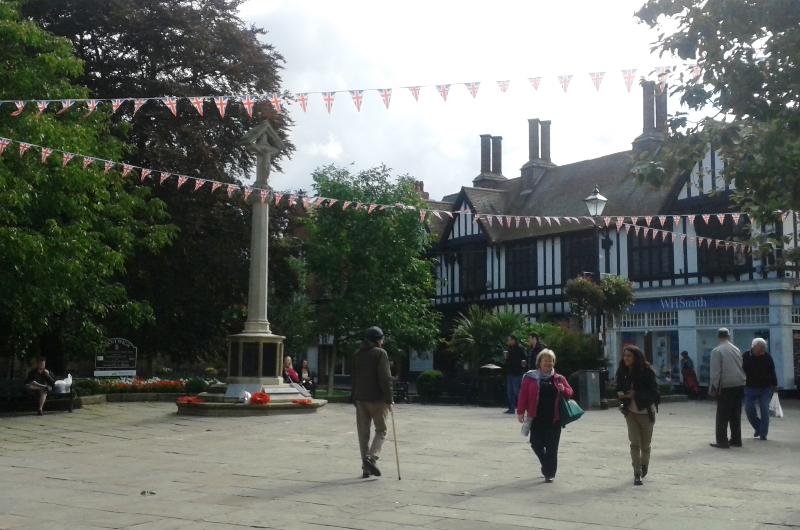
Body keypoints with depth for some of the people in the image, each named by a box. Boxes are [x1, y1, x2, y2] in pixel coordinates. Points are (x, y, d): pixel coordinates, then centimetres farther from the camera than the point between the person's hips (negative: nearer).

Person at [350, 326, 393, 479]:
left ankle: (366, 469, 7)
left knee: (363, 433, 8)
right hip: (376, 399, -5)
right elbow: (385, 378, -14)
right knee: (381, 430, 5)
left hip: (360, 399, 5)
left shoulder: (357, 354, 13)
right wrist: (388, 400, -11)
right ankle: (371, 457, -16)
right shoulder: (380, 353, -7)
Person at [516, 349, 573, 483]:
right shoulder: (530, 377, 1)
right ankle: (547, 466, 28)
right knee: (536, 444, 1)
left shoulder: (559, 379, 8)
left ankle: (550, 473, 12)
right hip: (537, 417, -1)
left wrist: (564, 390, -7)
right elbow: (523, 394, -1)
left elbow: (569, 393, 16)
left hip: (554, 418, 1)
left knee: (551, 446, 0)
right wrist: (520, 411, -7)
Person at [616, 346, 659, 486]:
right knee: (634, 444, -6)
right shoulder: (622, 372, -4)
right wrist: (620, 394, -13)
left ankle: (644, 465, 40)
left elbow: (654, 391, -16)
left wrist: (636, 394, -25)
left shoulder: (646, 371, -15)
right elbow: (619, 389, 9)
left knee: (645, 444, 12)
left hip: (646, 412, -2)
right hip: (631, 412, 2)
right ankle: (637, 473, -1)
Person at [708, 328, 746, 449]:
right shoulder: (736, 349, 10)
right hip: (739, 385, 6)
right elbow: (740, 367, 12)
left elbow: (715, 371, -13)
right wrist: (742, 381, 17)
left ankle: (722, 441, -2)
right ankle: (736, 440, 16)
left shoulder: (717, 351, -9)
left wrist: (713, 388, -9)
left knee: (722, 415, -1)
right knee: (736, 415, 12)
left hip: (726, 386, -6)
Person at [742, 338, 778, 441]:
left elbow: (772, 372, 6)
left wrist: (775, 385, 8)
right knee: (749, 409, -3)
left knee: (764, 410, -6)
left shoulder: (767, 357, -4)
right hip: (750, 388, 0)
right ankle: (758, 428, 21)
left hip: (766, 389, 0)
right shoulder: (745, 356, -8)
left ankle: (763, 434, 1)